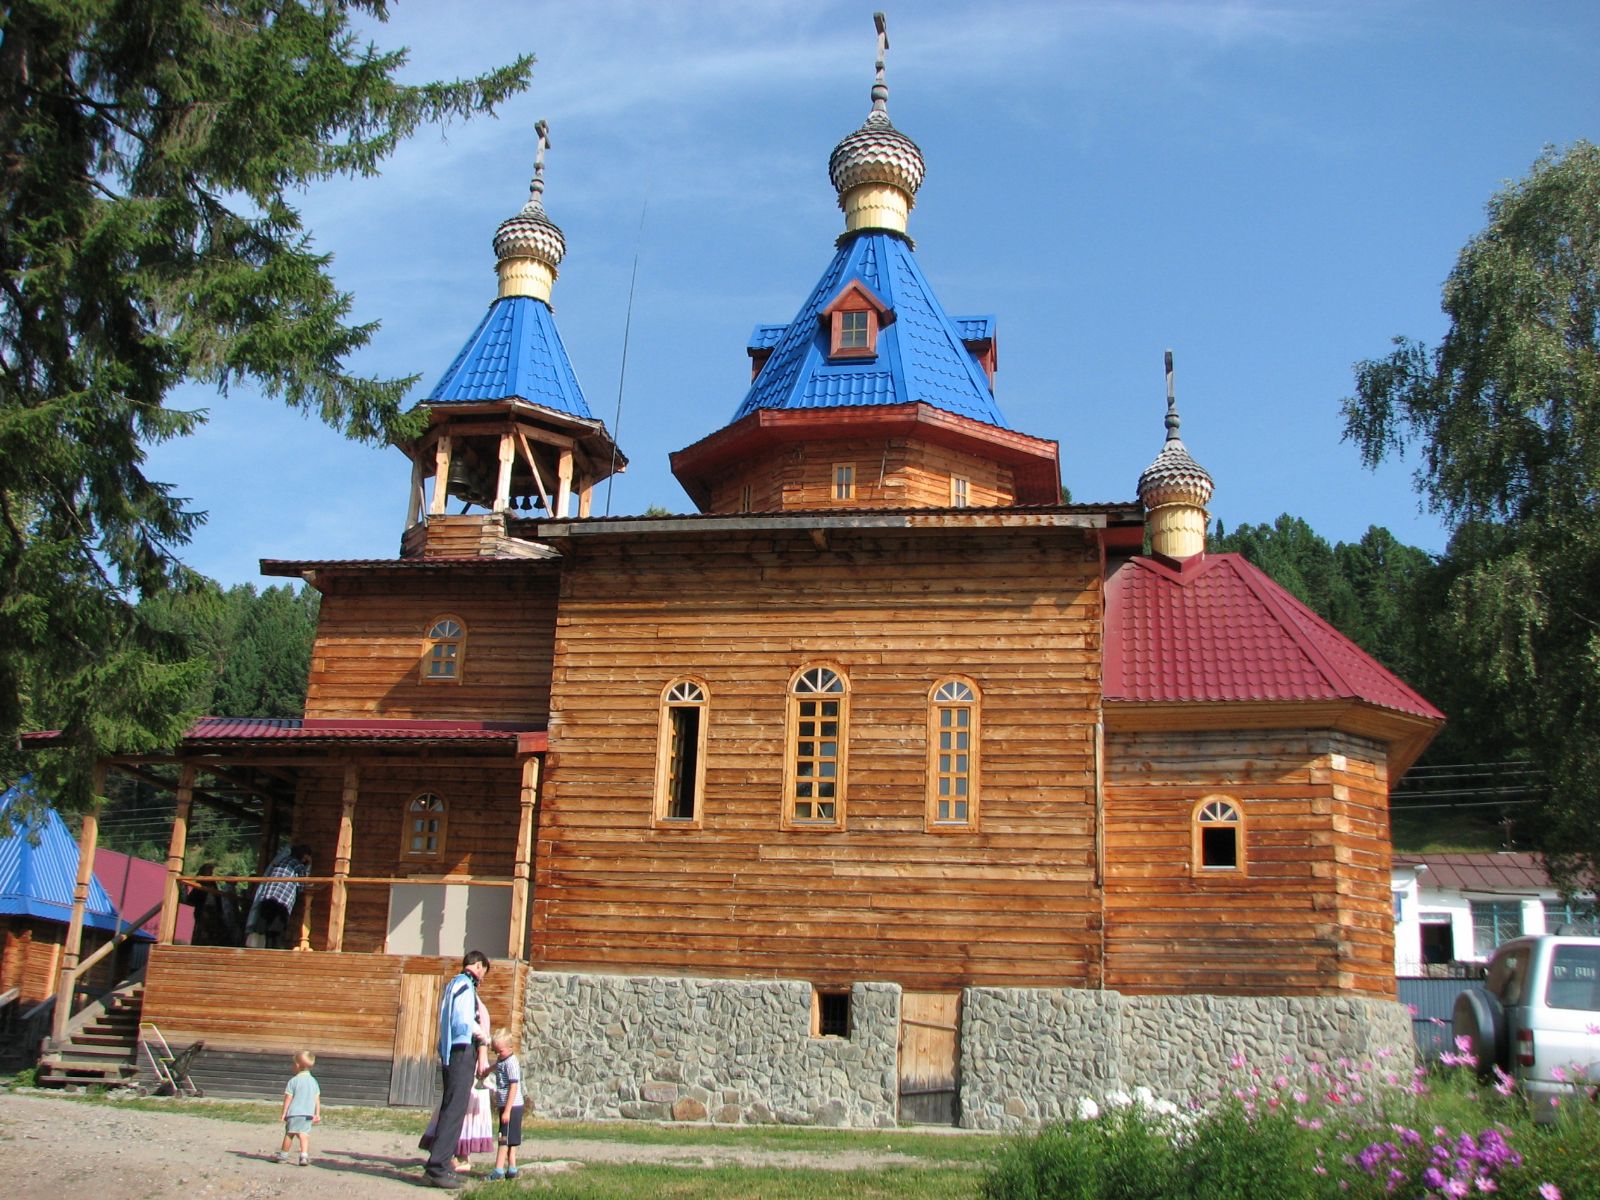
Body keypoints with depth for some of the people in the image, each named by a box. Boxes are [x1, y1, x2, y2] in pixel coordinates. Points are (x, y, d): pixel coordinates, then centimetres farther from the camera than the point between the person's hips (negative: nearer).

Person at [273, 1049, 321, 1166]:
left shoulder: (293, 1081, -6)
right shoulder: (314, 1081, 10)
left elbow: (288, 1098, -6)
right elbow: (317, 1099, 10)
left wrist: (284, 1113, -1)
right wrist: (317, 1114, 14)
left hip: (294, 1113, -3)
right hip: (308, 1113, 3)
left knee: (289, 1133, 10)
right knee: (304, 1134, 0)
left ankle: (283, 1155, 23)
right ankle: (304, 1156, -17)